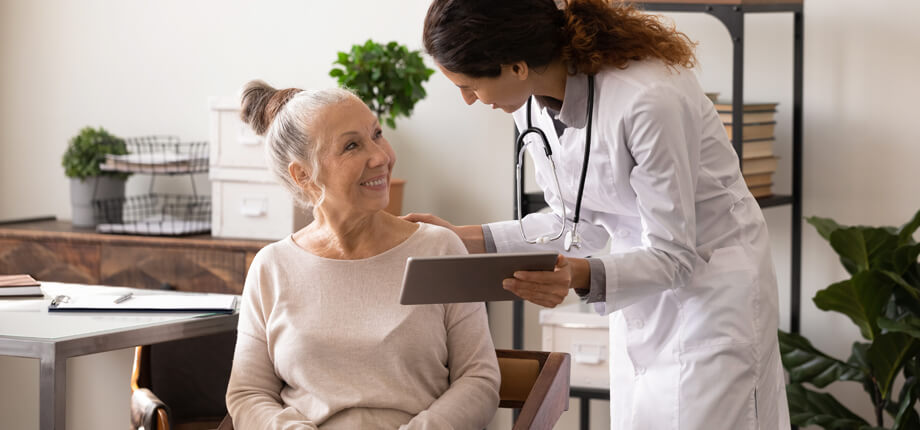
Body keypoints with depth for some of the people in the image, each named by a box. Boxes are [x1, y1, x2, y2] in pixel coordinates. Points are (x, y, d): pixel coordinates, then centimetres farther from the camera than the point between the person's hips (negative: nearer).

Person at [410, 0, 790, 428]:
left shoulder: (648, 100, -30)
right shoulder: (531, 103, -6)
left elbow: (673, 256, -24)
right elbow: (578, 224, 5)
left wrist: (580, 276, -40)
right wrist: (465, 238, -3)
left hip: (709, 278, -7)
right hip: (641, 300, 7)